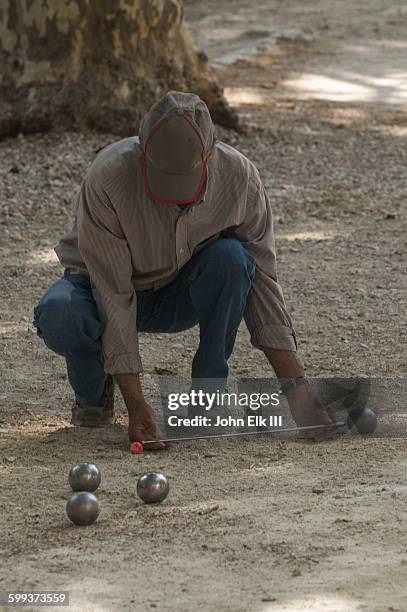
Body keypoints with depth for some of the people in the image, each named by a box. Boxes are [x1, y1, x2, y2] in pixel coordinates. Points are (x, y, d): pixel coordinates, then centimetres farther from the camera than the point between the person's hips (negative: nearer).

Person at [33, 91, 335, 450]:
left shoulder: (239, 175, -24)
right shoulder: (107, 180, -33)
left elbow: (261, 276, -15)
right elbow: (113, 295, -32)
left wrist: (294, 384, -21)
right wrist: (135, 403, -36)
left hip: (180, 295, 2)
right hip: (105, 287, -2)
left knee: (230, 257, -31)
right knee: (59, 313, -37)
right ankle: (93, 391, -3)